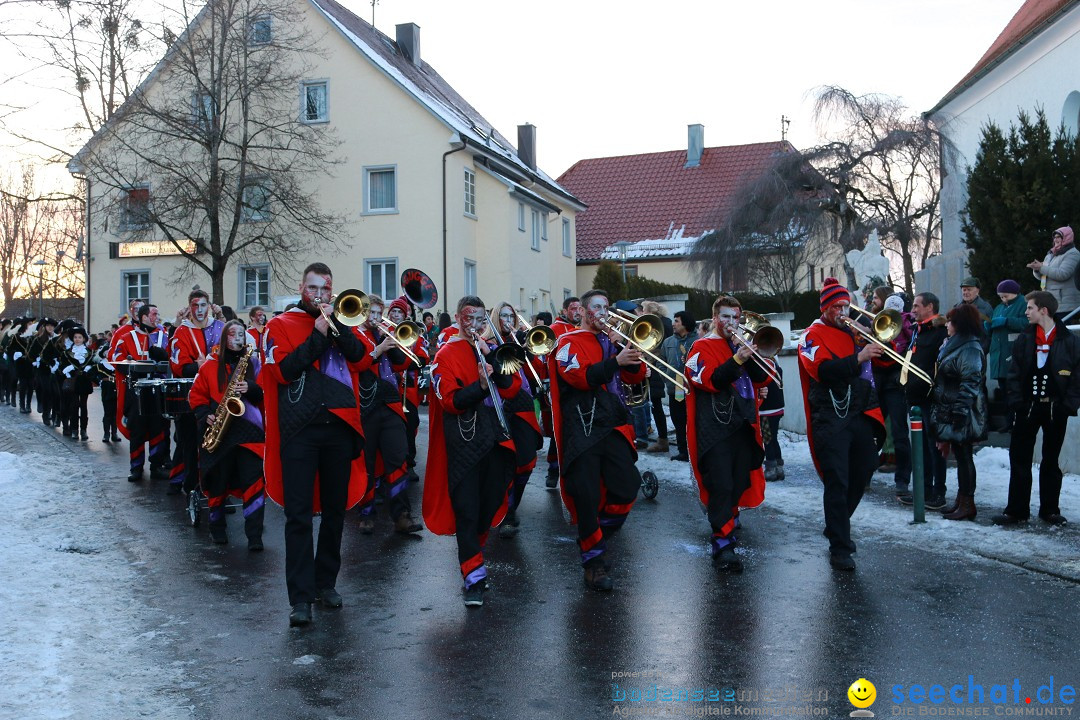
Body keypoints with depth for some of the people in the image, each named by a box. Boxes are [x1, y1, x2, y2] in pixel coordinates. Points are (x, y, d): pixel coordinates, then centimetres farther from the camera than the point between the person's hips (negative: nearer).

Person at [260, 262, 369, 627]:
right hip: (299, 429, -3)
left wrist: (335, 322, -8)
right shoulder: (280, 325, 6)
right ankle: (301, 597, -3)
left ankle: (326, 582, 24)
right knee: (299, 514, -6)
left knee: (335, 509, 11)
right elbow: (284, 370, -9)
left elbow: (359, 356, -1)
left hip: (340, 425, 4)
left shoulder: (340, 322, 16)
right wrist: (317, 334, -11)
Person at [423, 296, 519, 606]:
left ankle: (473, 554, 33)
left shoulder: (493, 350, 16)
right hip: (464, 440, -5)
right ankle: (473, 578, -5)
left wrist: (489, 356, -8)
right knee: (466, 508, -8)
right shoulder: (446, 354, 0)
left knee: (490, 503, 11)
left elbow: (512, 388, 2)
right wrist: (480, 386, -26)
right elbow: (450, 401, -11)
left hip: (496, 438, 5)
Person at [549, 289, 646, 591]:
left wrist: (625, 349, -4)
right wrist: (616, 362, -23)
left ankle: (593, 538, 23)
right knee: (587, 495, -5)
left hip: (614, 428, 6)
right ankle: (593, 562, 7)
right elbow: (579, 376, -18)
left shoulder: (611, 342, 19)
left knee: (627, 487, 1)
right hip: (582, 429, -6)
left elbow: (635, 376, 11)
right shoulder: (569, 343, 0)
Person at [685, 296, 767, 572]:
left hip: (743, 425, 7)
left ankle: (727, 518, 32)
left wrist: (750, 357, -6)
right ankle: (722, 546, -14)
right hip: (715, 427, -7)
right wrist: (737, 360, -22)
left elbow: (762, 379, 11)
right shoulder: (703, 347, 2)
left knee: (740, 481, 10)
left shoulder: (740, 346, 21)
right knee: (721, 485, -13)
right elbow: (709, 380, -15)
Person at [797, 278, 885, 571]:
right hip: (831, 419, -7)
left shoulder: (853, 330, 18)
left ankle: (837, 527, 35)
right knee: (837, 483, -8)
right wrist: (859, 358, -27)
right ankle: (839, 548, -2)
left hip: (861, 415, 7)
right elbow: (824, 370, -19)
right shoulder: (814, 335, -1)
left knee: (861, 475, 14)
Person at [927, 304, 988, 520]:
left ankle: (967, 504, 3)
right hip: (948, 411, 10)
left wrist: (959, 413, -24)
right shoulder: (953, 344, 15)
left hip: (961, 413, -10)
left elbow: (969, 383, -21)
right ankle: (961, 500, 20)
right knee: (960, 455, 13)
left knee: (963, 455, -3)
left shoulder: (970, 348, -15)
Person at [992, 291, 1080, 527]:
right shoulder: (1025, 339, 4)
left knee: (1051, 461, 9)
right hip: (1028, 408, 2)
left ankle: (1050, 509, 19)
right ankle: (1016, 509, 9)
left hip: (1056, 409, -2)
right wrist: (1016, 402, -5)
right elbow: (1014, 373, 3)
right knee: (1019, 459, 3)